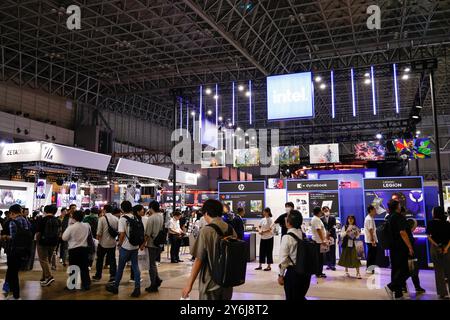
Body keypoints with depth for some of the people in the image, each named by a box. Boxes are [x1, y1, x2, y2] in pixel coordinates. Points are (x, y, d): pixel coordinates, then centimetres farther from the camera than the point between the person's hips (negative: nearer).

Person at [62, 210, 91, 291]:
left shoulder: (71, 227, -16)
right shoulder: (87, 226, -5)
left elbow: (64, 238, -10)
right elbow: (90, 235, 9)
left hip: (73, 249, -3)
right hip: (84, 248, 3)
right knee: (84, 268, 11)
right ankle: (86, 284, 14)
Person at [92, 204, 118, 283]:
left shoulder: (102, 219, -12)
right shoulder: (116, 219, -1)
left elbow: (99, 232, -14)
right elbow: (118, 230, 1)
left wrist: (97, 238, 1)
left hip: (103, 242, -3)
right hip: (112, 243, 3)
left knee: (100, 260, 13)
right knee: (112, 260, 8)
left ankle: (98, 276, 24)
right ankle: (113, 276, 4)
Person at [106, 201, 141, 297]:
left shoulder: (122, 219, -12)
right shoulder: (136, 218, 3)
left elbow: (122, 234, -15)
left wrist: (119, 244, -1)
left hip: (125, 247, -4)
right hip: (135, 246, 4)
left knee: (120, 268, 10)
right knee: (135, 267, 8)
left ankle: (115, 287, 25)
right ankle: (137, 288, 5)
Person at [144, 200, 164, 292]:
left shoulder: (151, 218, -16)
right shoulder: (162, 217, 1)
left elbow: (148, 234, -16)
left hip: (152, 244, -6)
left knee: (152, 264, 5)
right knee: (153, 263, 21)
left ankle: (153, 285, 12)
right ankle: (157, 280, 18)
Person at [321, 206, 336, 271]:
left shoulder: (333, 218, 4)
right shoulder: (321, 219, 4)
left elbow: (334, 227, -1)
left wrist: (329, 233, -11)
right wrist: (326, 234, -11)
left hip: (332, 236, 0)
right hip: (325, 236, 0)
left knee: (332, 251, 0)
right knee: (326, 251, 2)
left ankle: (333, 265, 5)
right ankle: (328, 264, 10)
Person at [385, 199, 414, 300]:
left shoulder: (389, 218, 14)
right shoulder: (399, 217, -12)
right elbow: (402, 232, -22)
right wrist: (410, 246, -20)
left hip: (392, 248, 9)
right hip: (401, 248, -9)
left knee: (396, 270, 11)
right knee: (405, 270, -6)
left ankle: (398, 295, 14)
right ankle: (391, 286, -19)